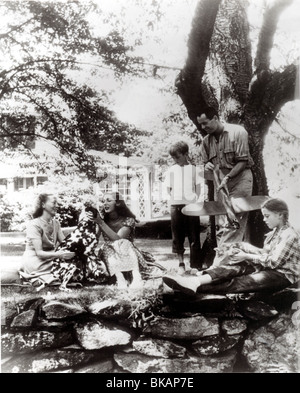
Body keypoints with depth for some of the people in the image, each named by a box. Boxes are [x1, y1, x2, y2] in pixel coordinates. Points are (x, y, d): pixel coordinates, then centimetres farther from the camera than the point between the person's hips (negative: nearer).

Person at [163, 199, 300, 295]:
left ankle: (198, 288, -42)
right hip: (266, 267, 8)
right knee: (236, 267, -20)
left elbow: (273, 262, -19)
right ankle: (196, 281, -41)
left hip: (283, 274, -8)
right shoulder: (276, 232, 16)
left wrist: (247, 256, -13)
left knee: (242, 283, -26)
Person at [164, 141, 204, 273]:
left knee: (194, 236, 0)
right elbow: (168, 189, 13)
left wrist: (195, 200, -8)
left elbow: (198, 188, 4)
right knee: (177, 236, 6)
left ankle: (195, 266, 4)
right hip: (176, 206, 2)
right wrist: (175, 197, -2)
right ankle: (181, 263, 17)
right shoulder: (171, 170, 10)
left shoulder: (193, 169, 4)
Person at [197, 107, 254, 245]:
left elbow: (243, 161, -11)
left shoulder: (237, 132, -7)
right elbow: (205, 164, 15)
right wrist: (207, 168, -10)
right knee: (221, 226, 2)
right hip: (219, 184, 5)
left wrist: (227, 177, -22)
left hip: (239, 179, -5)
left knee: (233, 225, -10)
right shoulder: (206, 141, 8)